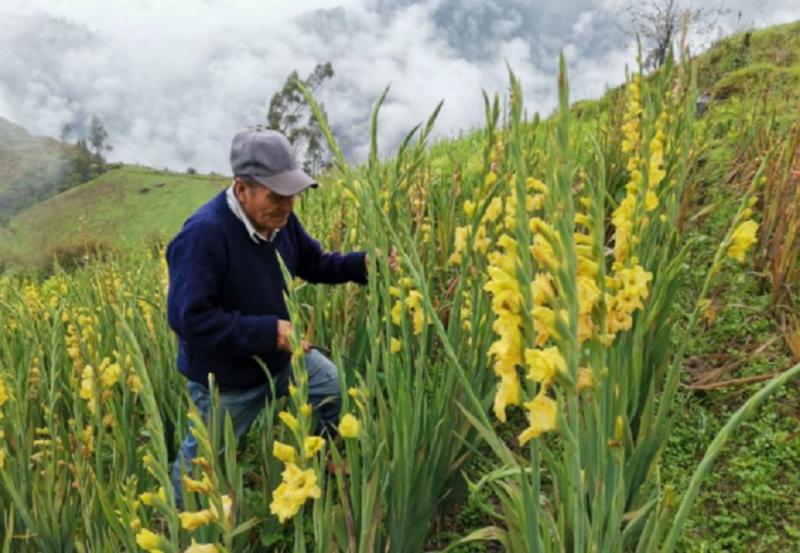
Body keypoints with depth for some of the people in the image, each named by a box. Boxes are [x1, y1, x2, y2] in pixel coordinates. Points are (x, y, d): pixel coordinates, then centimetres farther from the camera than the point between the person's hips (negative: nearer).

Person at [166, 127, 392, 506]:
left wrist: (361, 264, -14)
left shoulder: (279, 218, -12)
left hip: (278, 358, 6)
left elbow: (313, 263, 5)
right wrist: (267, 332, -37)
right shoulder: (203, 234, -35)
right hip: (225, 378, -6)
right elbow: (186, 318, -36)